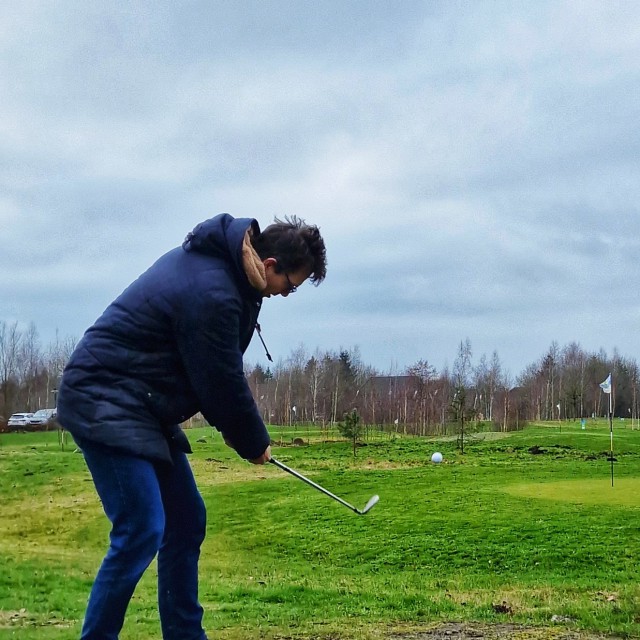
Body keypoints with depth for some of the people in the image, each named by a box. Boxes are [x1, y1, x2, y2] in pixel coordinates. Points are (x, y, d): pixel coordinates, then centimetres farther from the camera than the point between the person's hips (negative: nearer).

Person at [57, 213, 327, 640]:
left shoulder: (214, 257, 8)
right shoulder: (212, 294, -24)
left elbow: (215, 372, 14)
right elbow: (222, 381, -16)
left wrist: (232, 426, 6)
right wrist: (254, 443, 0)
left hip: (141, 406, 11)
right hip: (105, 402, -10)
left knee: (187, 521, 11)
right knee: (142, 531, -16)